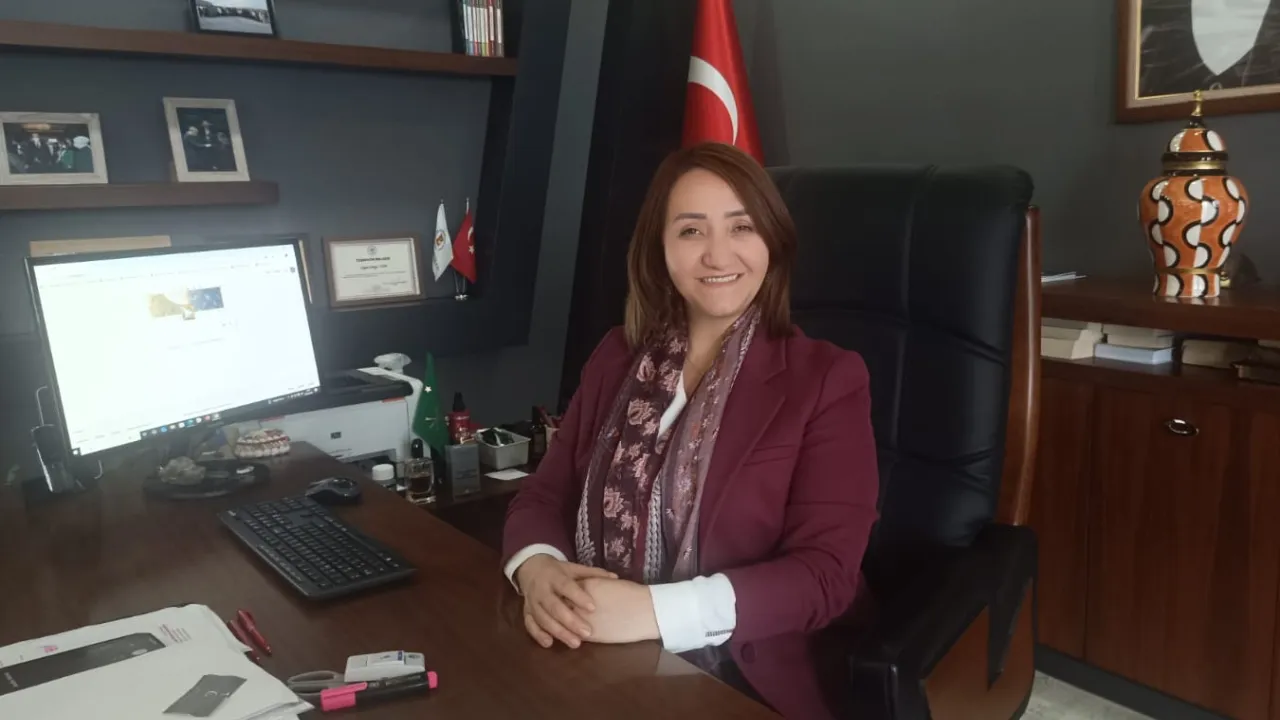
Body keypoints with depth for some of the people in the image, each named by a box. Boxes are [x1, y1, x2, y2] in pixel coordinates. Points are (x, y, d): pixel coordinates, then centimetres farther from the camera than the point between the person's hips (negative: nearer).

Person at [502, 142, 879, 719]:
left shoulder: (827, 379, -4)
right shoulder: (617, 358, 9)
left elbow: (825, 572, -11)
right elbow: (543, 495, 8)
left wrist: (655, 609, -23)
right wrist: (537, 570, -15)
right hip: (595, 669, 4)